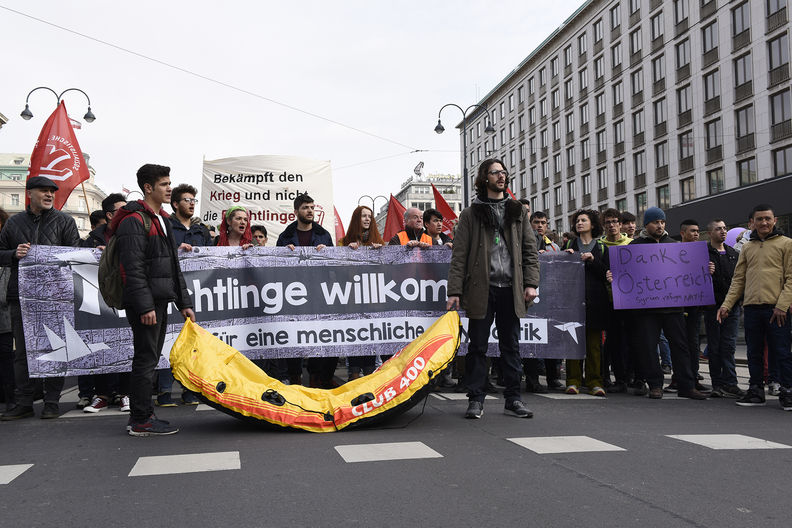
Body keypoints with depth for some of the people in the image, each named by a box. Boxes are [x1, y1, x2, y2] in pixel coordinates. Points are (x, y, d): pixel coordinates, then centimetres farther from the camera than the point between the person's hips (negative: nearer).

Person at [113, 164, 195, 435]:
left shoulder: (162, 220, 20)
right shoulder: (134, 220, -11)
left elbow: (173, 267, 23)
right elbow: (133, 268, -18)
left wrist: (184, 303, 19)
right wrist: (145, 306, -23)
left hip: (160, 301, 10)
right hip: (144, 303, -10)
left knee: (150, 358, 13)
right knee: (146, 359, -6)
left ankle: (140, 414, 22)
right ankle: (140, 421, 2)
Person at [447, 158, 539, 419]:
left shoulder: (518, 212, 15)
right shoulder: (470, 214, 6)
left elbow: (530, 250, 12)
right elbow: (459, 255, 1)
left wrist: (531, 283, 0)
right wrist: (455, 291, -6)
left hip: (510, 289, 2)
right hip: (481, 289, -2)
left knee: (511, 345, 7)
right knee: (478, 346, 2)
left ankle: (513, 399, 14)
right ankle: (476, 400, 10)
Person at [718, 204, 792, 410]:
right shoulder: (747, 248, 17)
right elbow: (738, 279, 16)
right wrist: (726, 304, 7)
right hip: (751, 308, 4)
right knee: (754, 352, 9)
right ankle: (756, 391, 18)